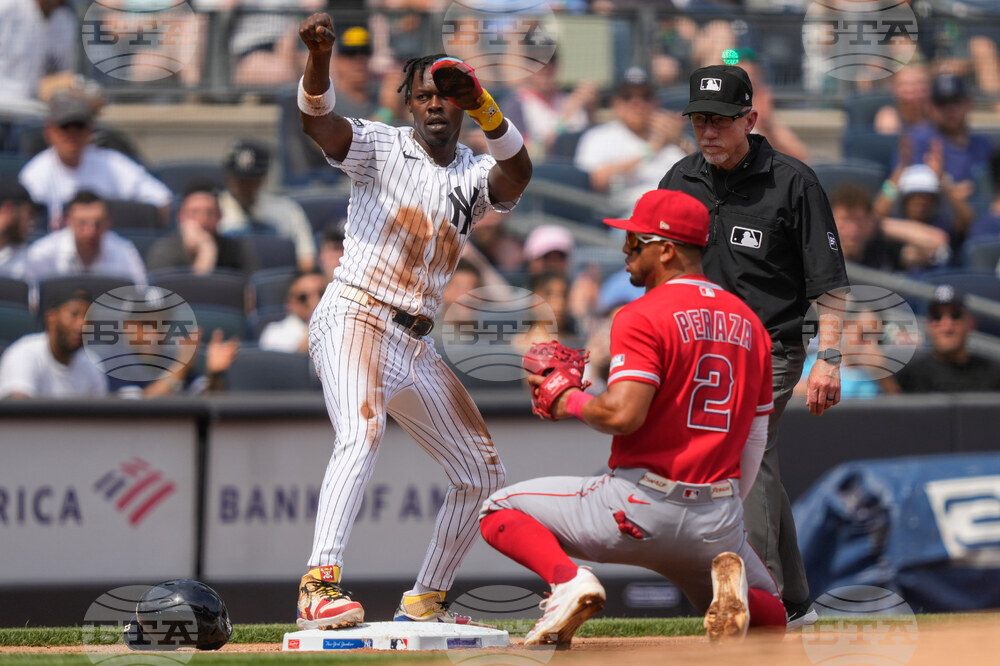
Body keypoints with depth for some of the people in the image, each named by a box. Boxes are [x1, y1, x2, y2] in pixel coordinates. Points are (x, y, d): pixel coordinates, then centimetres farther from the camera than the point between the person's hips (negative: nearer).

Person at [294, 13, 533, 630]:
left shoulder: (476, 176, 13)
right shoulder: (382, 147, 2)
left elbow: (518, 174, -10)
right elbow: (318, 119, -17)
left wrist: (484, 107, -25)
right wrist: (319, 56, -36)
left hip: (416, 345, 7)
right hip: (355, 318, -7)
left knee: (482, 474, 11)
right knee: (363, 433, -33)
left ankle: (426, 601, 24)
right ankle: (320, 586, -46)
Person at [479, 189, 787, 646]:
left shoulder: (642, 317, -9)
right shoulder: (749, 323, 14)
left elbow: (623, 414, -22)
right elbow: (754, 440, 17)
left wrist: (569, 401, -1)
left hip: (637, 509, -5)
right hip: (719, 518, 5)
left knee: (500, 510, 11)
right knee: (769, 618, 27)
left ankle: (567, 579, -17)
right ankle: (730, 581, -9)